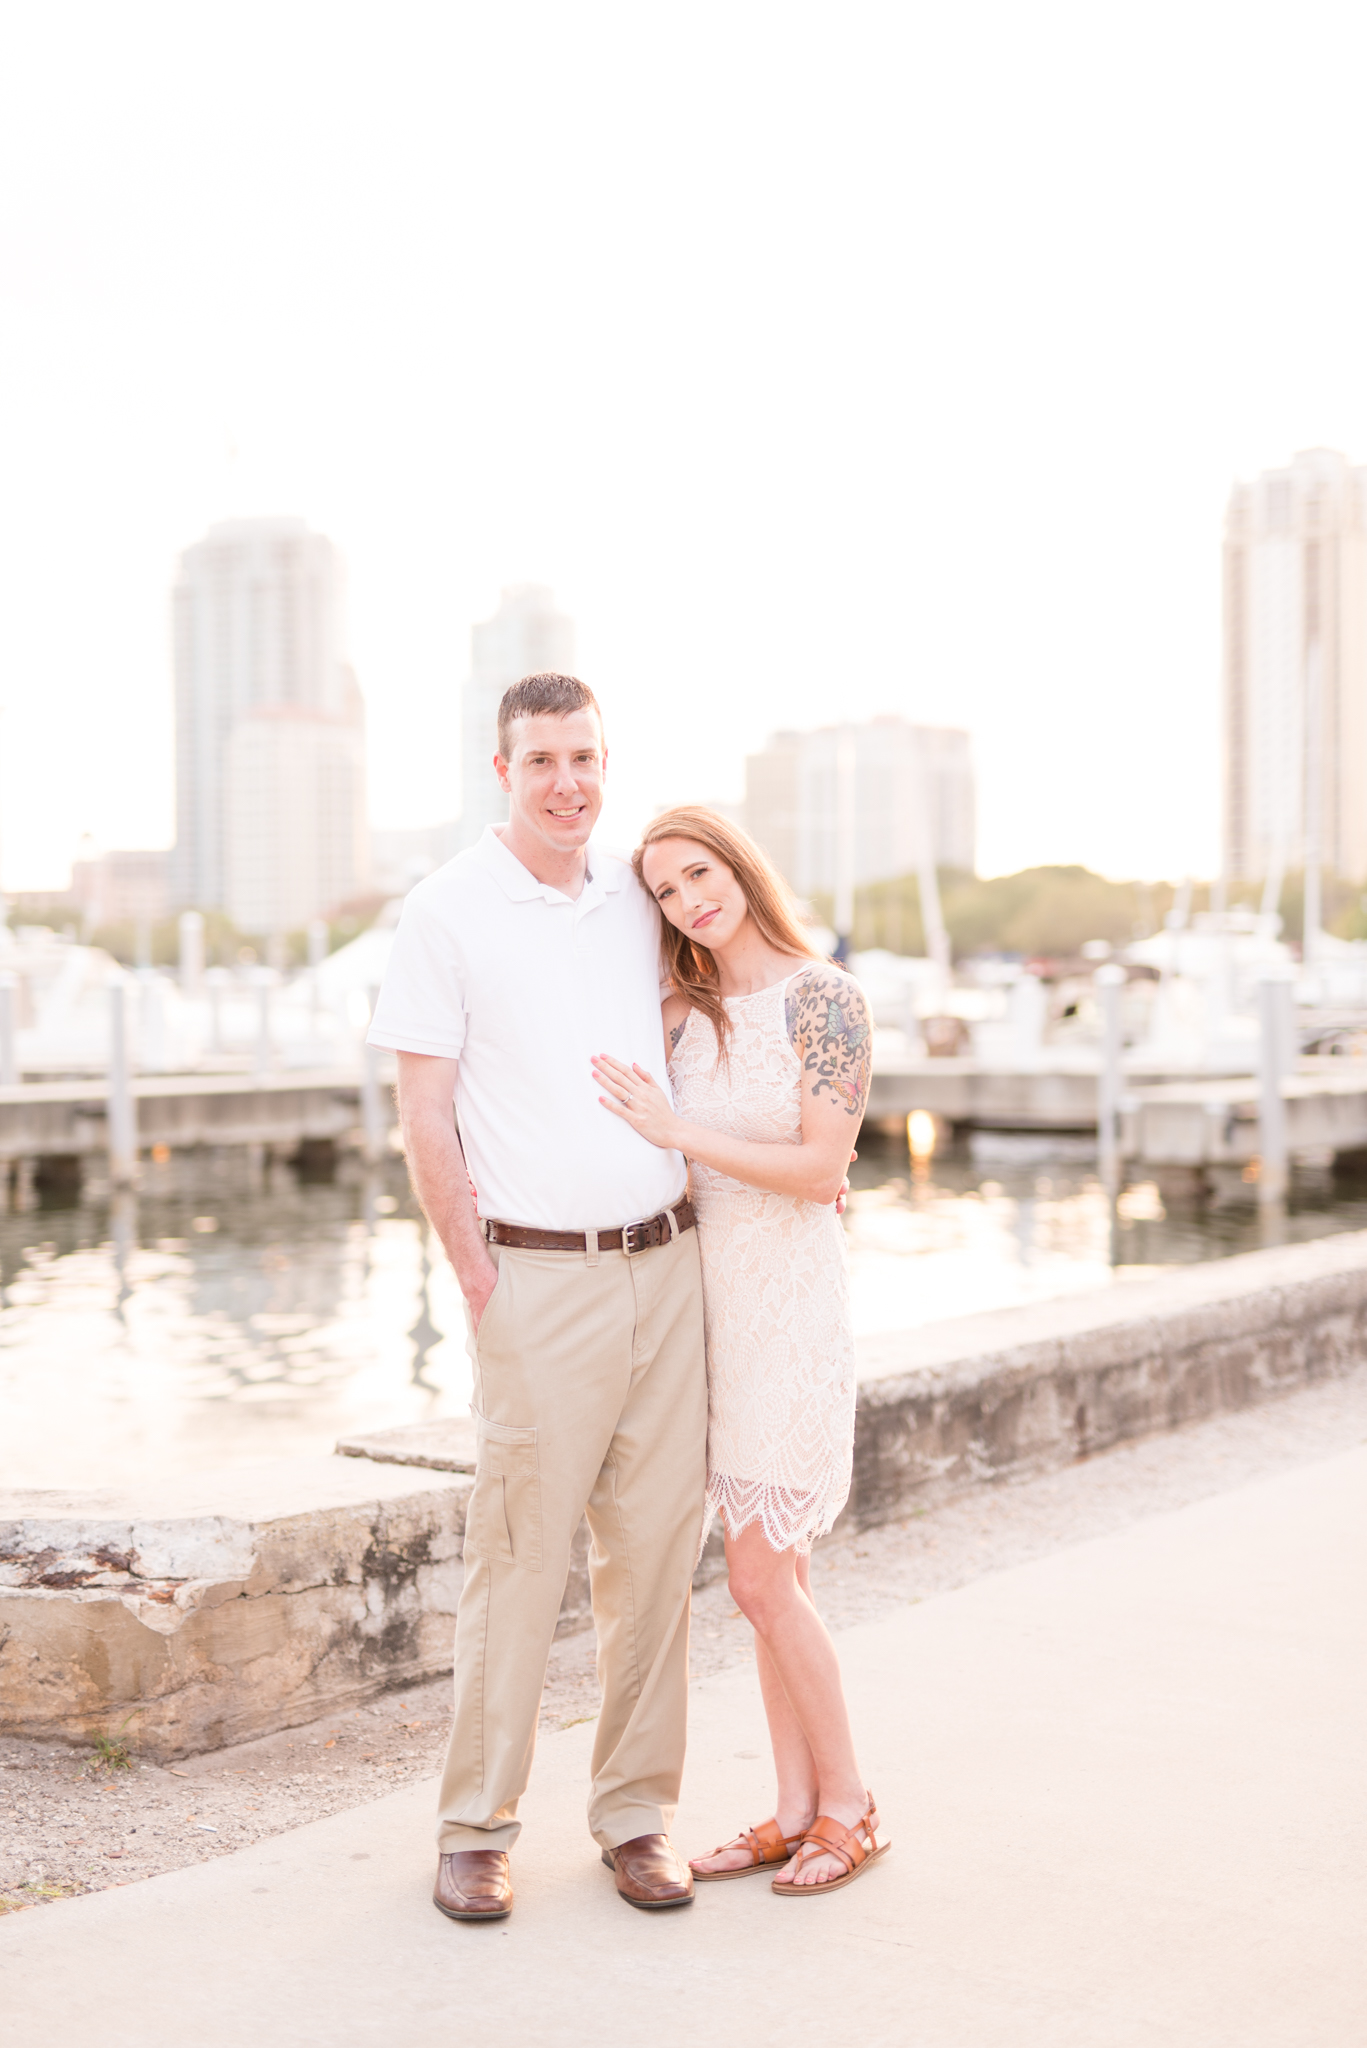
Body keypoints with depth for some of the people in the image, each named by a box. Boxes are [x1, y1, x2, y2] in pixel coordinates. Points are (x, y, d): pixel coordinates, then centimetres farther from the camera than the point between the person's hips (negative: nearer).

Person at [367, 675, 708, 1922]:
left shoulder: (638, 895, 10)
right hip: (542, 1273, -4)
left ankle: (637, 1814, 19)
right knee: (521, 1552, -1)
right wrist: (477, 1280, -8)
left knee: (656, 1547, 6)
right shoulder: (449, 910, -4)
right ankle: (476, 1830, 13)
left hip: (668, 1258, 5)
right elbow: (423, 1114, -5)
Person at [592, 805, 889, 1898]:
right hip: (707, 1296, 6)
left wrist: (677, 1132, -19)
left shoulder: (824, 997, -10)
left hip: (790, 1301, -6)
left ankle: (848, 1806, 12)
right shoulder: (684, 1012, 7)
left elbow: (821, 1169, -17)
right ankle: (796, 1811, 20)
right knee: (772, 1571, 10)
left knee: (763, 1578, -5)